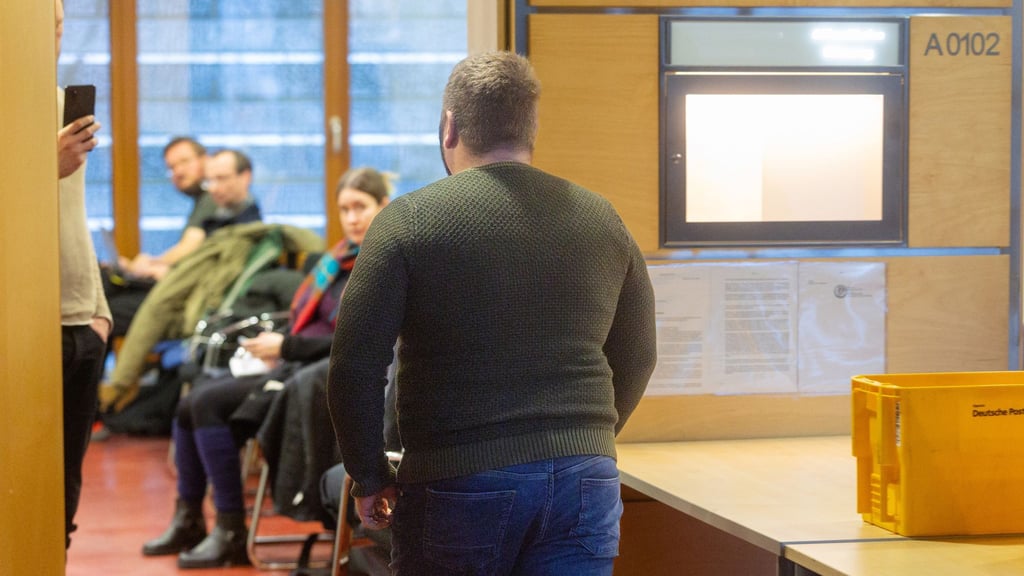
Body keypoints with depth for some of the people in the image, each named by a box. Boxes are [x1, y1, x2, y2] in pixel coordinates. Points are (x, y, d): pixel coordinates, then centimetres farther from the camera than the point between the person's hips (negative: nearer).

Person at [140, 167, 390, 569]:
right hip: (293, 369, 9)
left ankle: (232, 534, -15)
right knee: (193, 401, 0)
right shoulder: (346, 256, 15)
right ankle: (188, 520, 11)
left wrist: (286, 347, -15)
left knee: (209, 402, -20)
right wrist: (276, 345, 1)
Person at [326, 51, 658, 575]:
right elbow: (637, 360, 16)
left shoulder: (408, 221, -5)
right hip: (586, 480, 3)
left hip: (459, 481, -3)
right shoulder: (603, 221, 7)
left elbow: (355, 365, -7)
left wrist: (369, 476, 5)